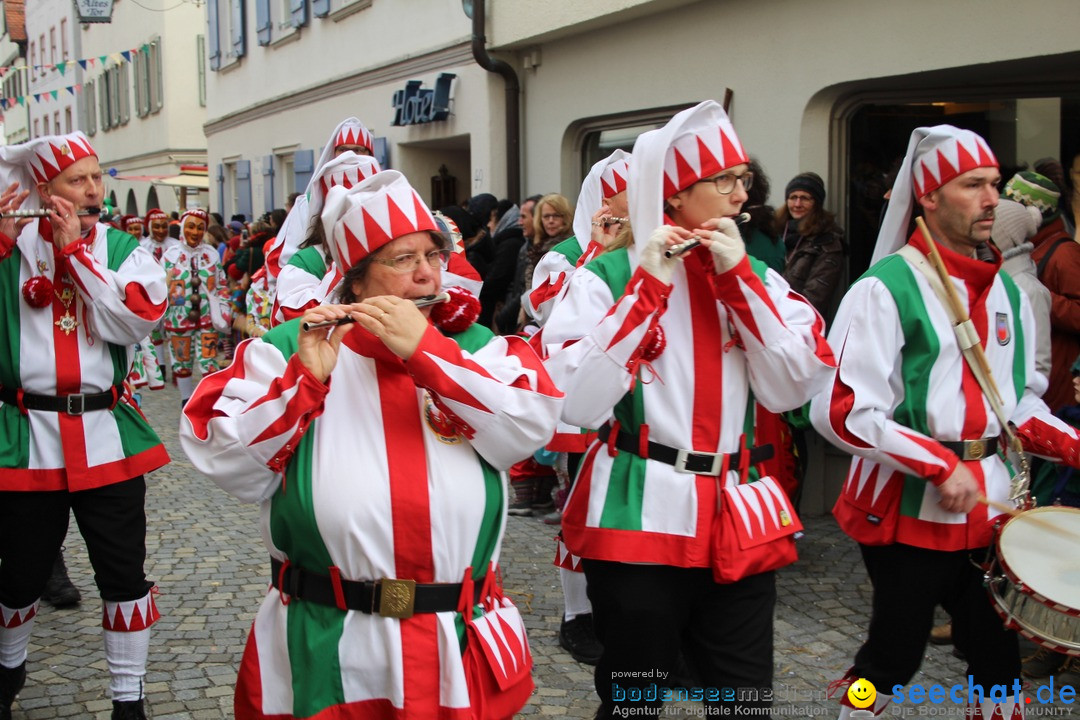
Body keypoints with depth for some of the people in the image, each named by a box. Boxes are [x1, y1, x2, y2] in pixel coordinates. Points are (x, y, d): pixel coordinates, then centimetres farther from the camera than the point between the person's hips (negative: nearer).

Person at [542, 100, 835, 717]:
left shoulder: (755, 278, 8)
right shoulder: (608, 276, -7)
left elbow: (790, 388, -5)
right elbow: (576, 404, -19)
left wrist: (737, 277, -10)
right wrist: (647, 286, -19)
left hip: (734, 518, 4)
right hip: (639, 518, -4)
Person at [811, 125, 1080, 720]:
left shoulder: (1008, 293, 11)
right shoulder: (886, 289, -12)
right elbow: (843, 411, -18)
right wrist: (942, 467, -20)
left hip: (992, 505, 7)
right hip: (909, 509, -6)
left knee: (998, 655, 12)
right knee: (895, 655, 4)